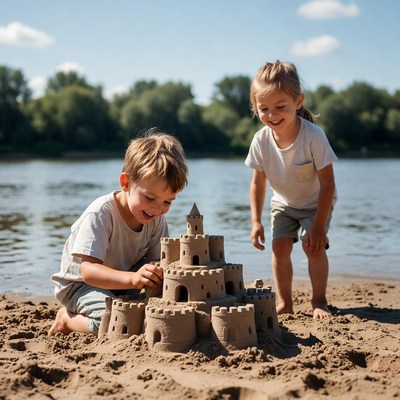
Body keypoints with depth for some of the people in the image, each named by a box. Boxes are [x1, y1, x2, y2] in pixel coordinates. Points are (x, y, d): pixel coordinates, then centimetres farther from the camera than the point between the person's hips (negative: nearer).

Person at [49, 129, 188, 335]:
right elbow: (88, 271, -36)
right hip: (80, 283, -7)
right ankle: (68, 319, -3)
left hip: (122, 282, 8)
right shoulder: (101, 214, -28)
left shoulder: (157, 218, -8)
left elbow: (156, 262, -11)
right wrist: (132, 278, -53)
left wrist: (161, 273, -37)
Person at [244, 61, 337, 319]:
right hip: (284, 203, 4)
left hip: (316, 203, -3)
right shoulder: (261, 141, -22)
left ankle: (319, 302, 0)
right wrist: (256, 221, -11)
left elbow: (327, 183, -26)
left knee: (313, 245, -17)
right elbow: (258, 182, -7)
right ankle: (284, 303, 7)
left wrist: (318, 225, -26)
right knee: (280, 245, -7)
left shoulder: (314, 136, -33)